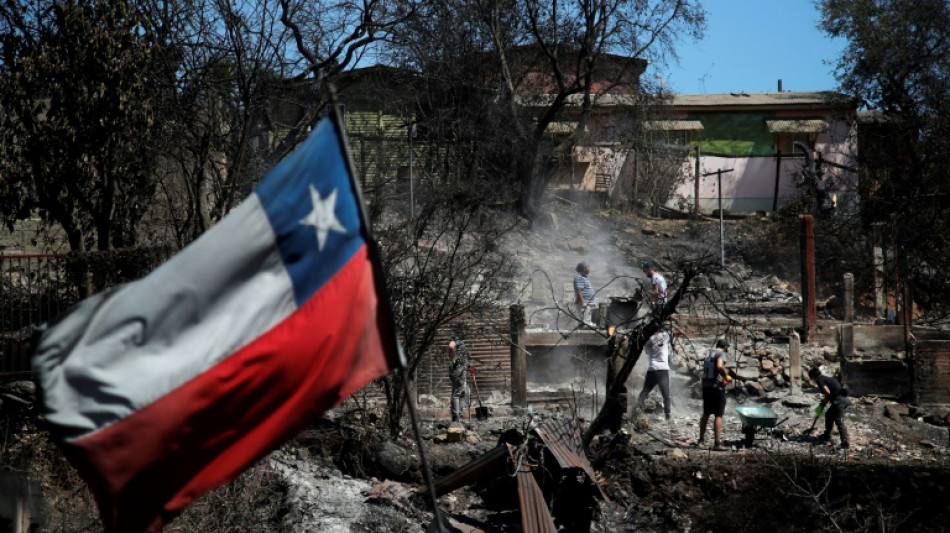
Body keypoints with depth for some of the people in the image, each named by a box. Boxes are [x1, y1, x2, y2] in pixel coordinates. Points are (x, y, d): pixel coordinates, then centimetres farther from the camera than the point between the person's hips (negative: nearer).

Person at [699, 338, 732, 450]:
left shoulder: (709, 354, 17)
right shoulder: (721, 353, -8)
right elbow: (720, 366, -28)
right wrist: (726, 376, -12)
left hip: (706, 386, 8)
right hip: (717, 387, -8)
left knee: (706, 413, 20)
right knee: (718, 415, -6)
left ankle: (701, 439, 29)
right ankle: (717, 443, -10)